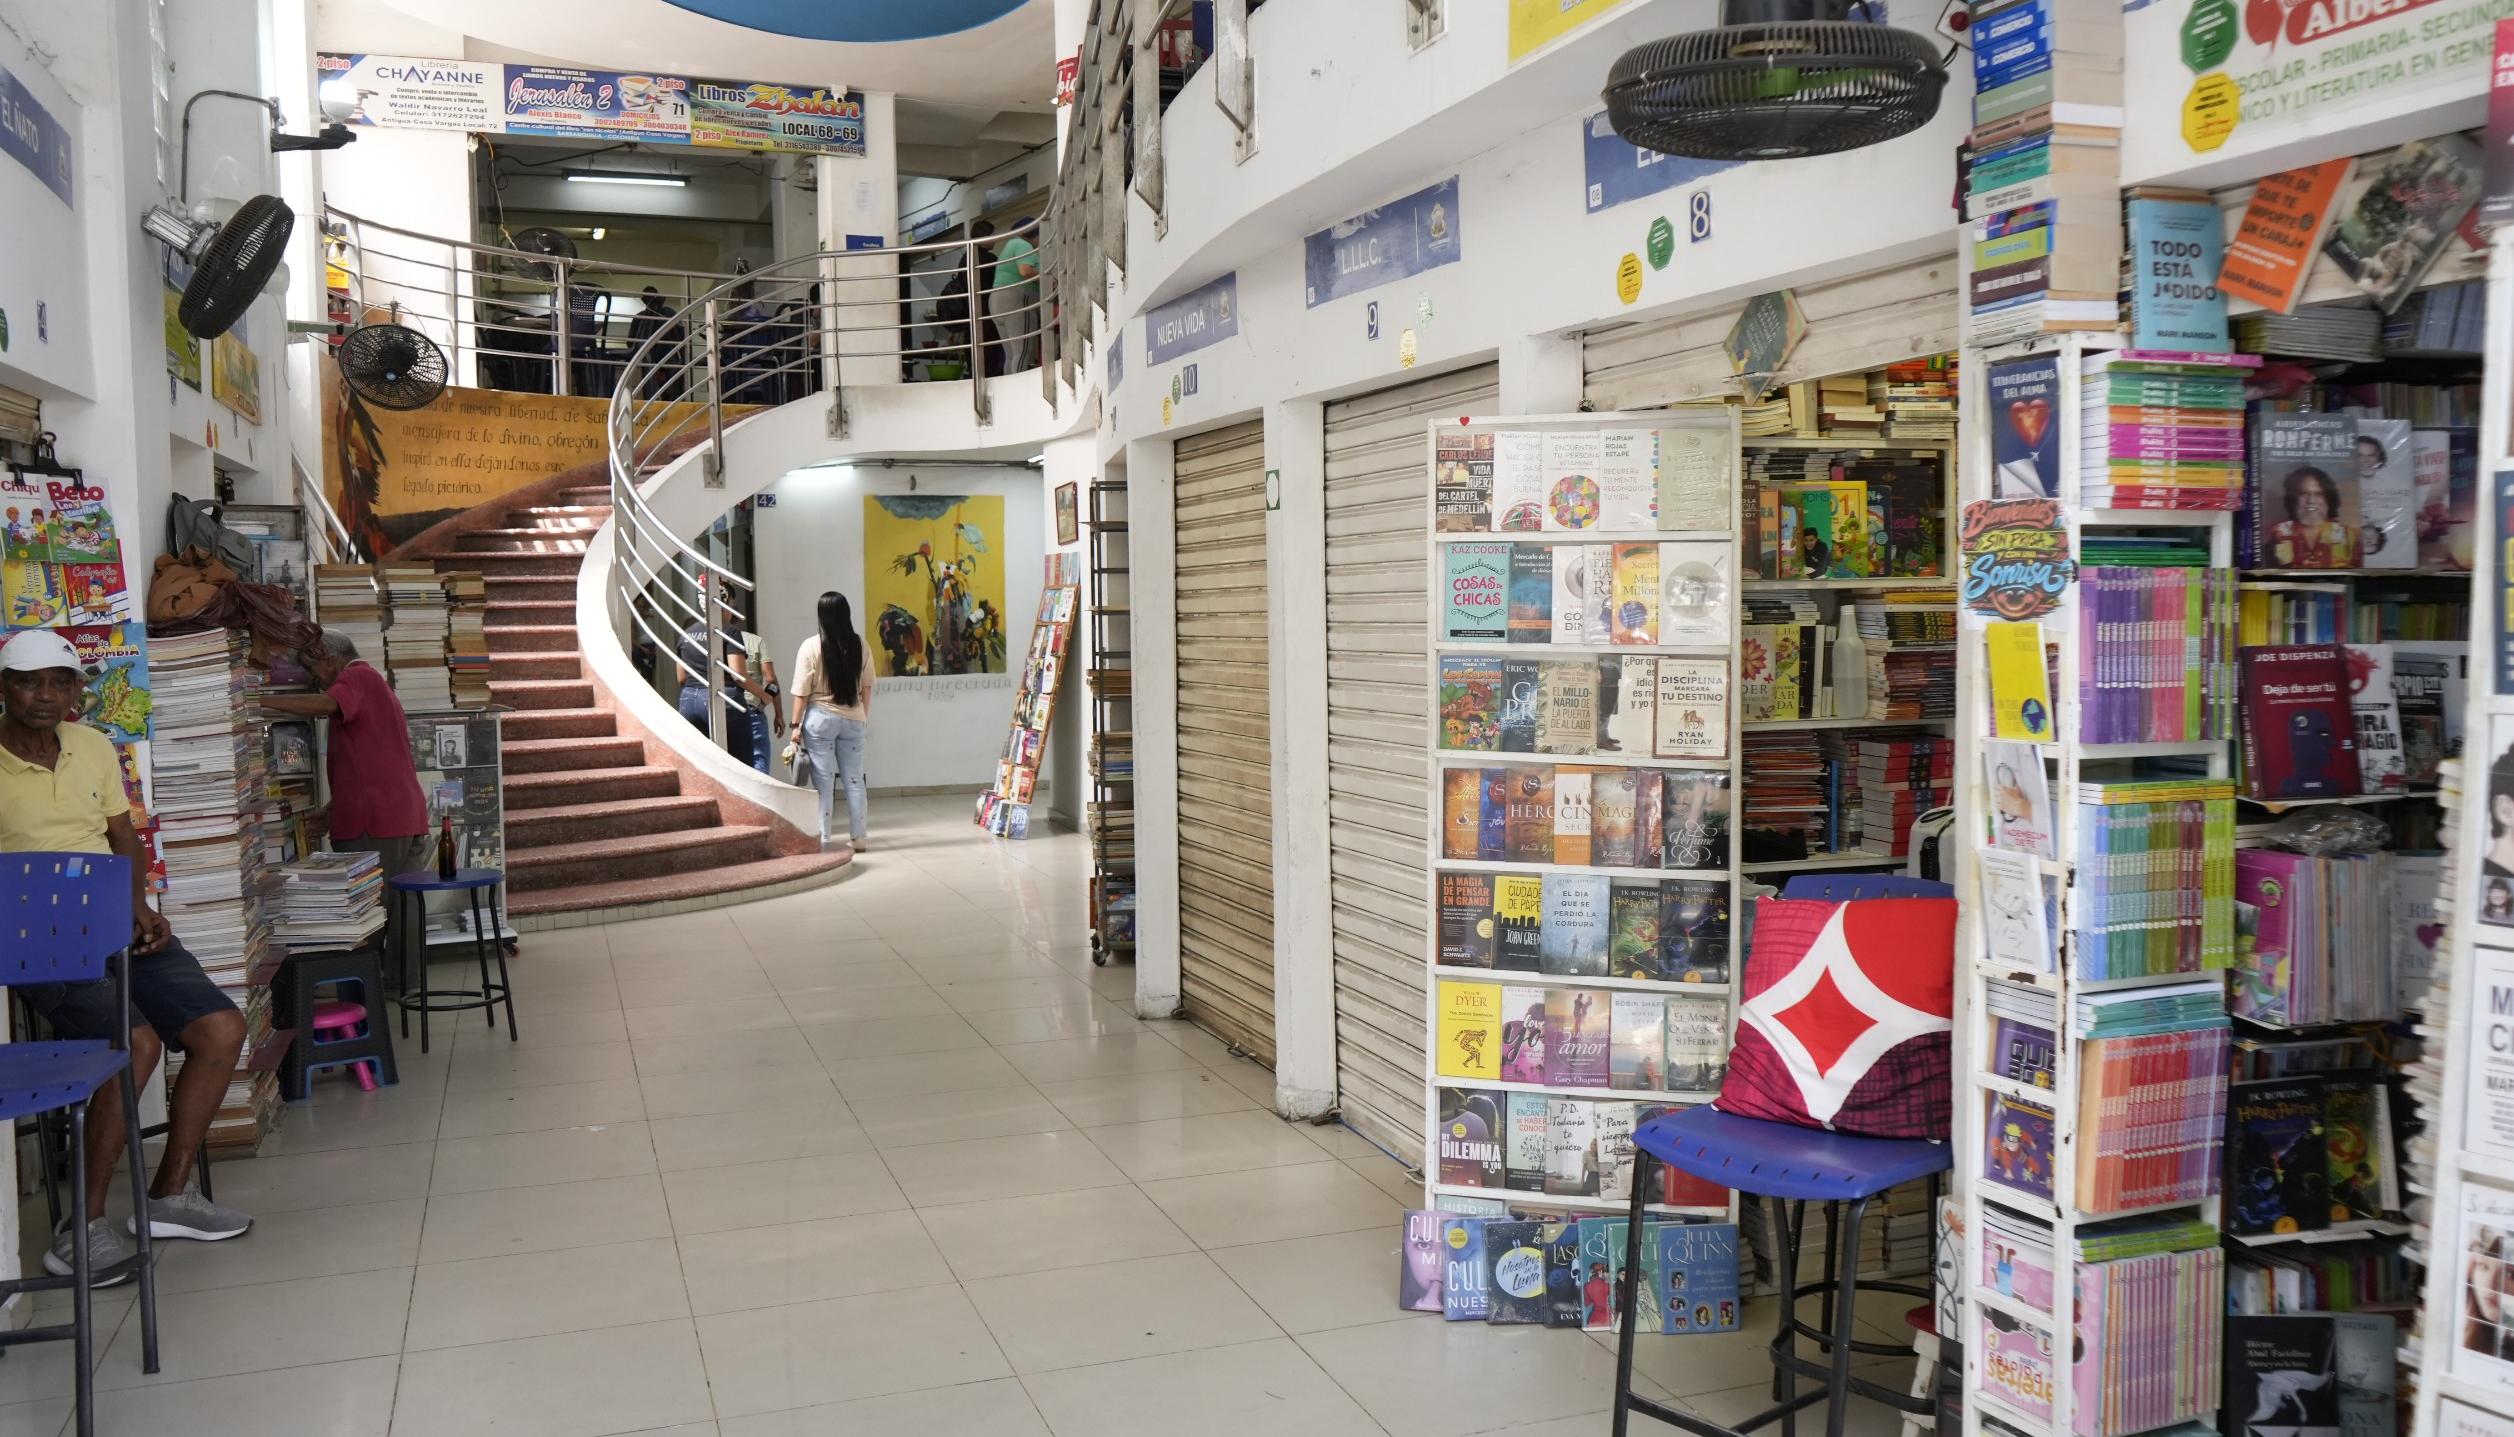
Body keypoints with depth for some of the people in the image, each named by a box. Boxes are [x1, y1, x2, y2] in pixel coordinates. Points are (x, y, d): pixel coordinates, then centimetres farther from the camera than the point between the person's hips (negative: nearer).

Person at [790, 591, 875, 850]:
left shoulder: (811, 646, -10)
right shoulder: (859, 645, -1)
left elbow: (802, 692, -9)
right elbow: (867, 687, 5)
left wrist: (796, 724, -1)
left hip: (820, 720, -3)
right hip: (853, 719, 3)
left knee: (823, 781, 3)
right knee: (854, 780, 9)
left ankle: (823, 838, 6)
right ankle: (857, 837, 12)